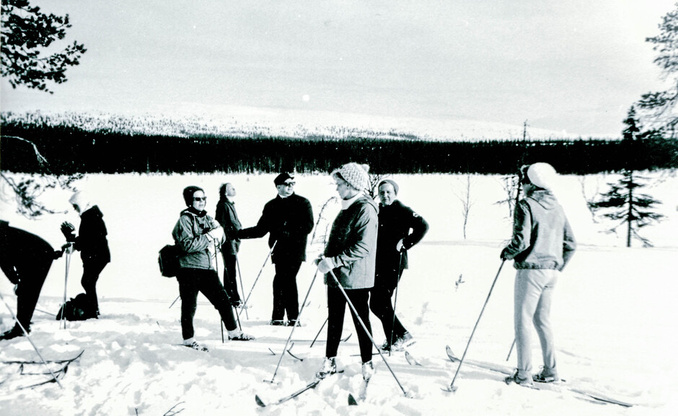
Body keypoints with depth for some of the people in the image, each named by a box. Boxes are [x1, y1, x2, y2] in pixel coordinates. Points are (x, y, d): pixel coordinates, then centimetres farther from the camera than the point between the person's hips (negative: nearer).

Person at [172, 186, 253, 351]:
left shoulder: (207, 218, 15)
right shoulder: (185, 220, -6)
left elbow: (220, 239, 18)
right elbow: (187, 245, -18)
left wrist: (218, 230, -3)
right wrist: (209, 236, -17)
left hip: (207, 268, 6)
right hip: (189, 269, -6)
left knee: (222, 298, 9)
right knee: (189, 306, 1)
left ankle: (233, 332, 22)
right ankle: (188, 339, 15)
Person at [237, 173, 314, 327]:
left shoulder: (303, 203, 5)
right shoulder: (271, 206, 14)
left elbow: (308, 226, -4)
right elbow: (261, 229, 17)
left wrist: (289, 231, -15)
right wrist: (239, 233, 9)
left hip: (295, 250, -3)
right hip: (279, 249, 3)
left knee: (287, 279, -10)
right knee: (280, 280, -2)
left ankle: (293, 317, -2)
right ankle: (278, 316, 6)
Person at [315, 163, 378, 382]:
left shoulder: (365, 209, -16)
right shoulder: (346, 208, 13)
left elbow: (363, 248, -24)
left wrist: (334, 261, -26)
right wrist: (326, 257, 9)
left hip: (355, 278, -8)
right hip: (336, 275, 9)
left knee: (361, 320, 5)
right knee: (334, 319, 13)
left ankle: (367, 363, 18)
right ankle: (330, 360, 23)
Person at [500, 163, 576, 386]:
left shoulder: (526, 205, -11)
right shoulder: (557, 207, 10)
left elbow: (521, 241, -20)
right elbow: (570, 244, 12)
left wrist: (506, 253, -1)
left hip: (530, 269, -7)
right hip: (551, 272, 7)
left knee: (522, 321, 1)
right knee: (543, 320, 17)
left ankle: (524, 374, 2)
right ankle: (550, 370, 19)